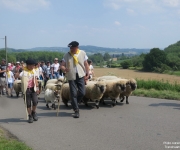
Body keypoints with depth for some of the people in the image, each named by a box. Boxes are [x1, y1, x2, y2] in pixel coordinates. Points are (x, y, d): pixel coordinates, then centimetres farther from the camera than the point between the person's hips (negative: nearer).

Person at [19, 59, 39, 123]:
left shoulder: (34, 71, 11)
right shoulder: (23, 72, -5)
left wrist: (37, 87, 10)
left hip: (33, 88, 3)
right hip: (27, 89, -3)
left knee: (35, 101, -9)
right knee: (28, 103, 3)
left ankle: (33, 112, 18)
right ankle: (30, 116, 15)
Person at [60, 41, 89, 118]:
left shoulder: (82, 53, 4)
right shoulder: (67, 55, 1)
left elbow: (86, 64, 10)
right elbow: (62, 65, 0)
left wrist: (87, 73, 5)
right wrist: (64, 69, -22)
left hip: (80, 75, 1)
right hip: (71, 76, -1)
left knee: (82, 92, -4)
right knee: (73, 94, 1)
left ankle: (74, 103, 26)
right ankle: (76, 110, 11)